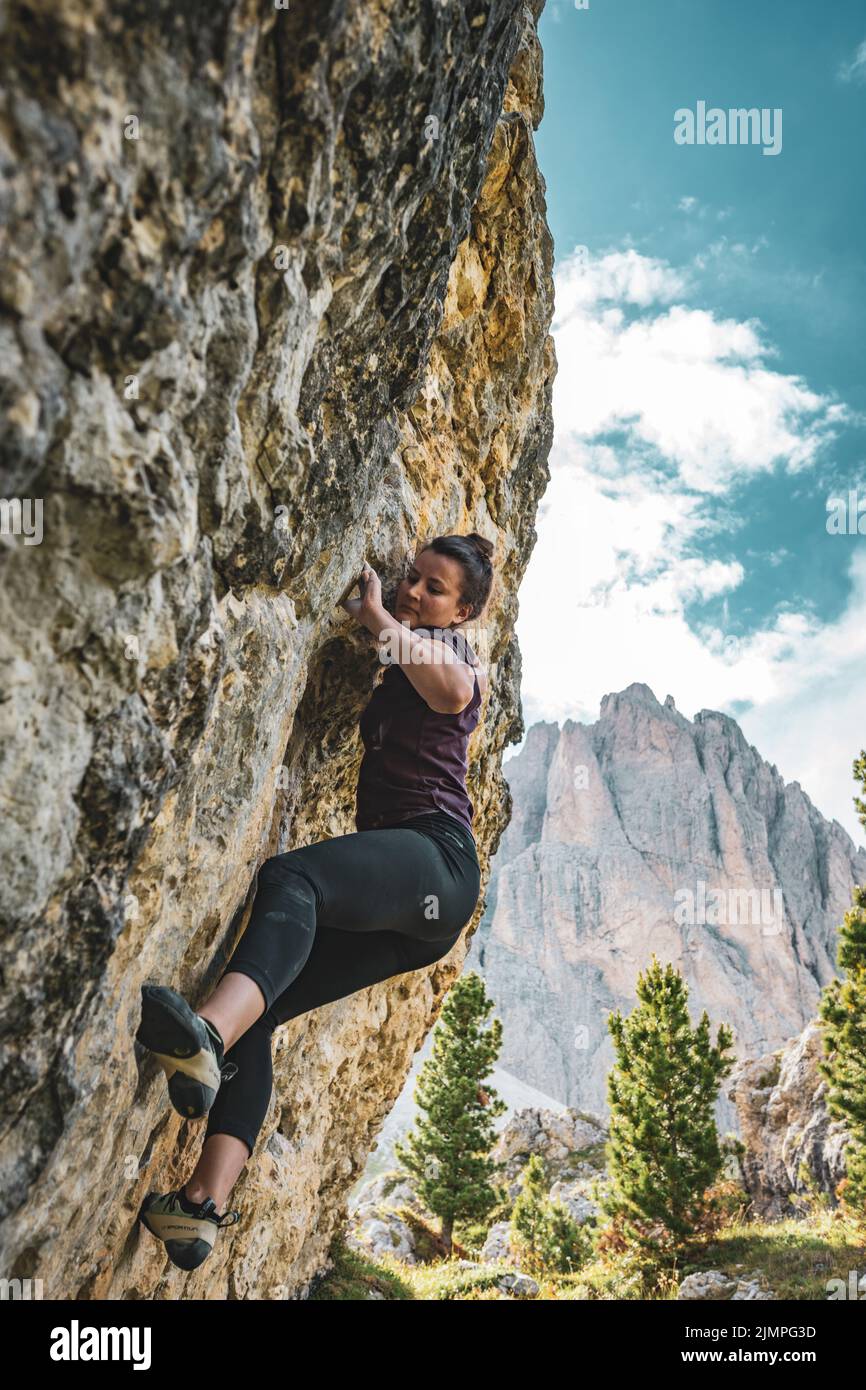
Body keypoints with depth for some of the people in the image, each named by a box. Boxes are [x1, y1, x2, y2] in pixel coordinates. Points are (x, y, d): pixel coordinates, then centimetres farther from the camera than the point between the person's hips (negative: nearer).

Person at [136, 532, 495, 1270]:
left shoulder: (453, 653, 5)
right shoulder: (388, 657, 29)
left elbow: (452, 690, -19)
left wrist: (378, 616, -18)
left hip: (437, 859, -8)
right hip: (399, 907, 8)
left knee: (289, 877, -37)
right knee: (254, 1009, -8)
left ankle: (206, 1034, -62)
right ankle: (206, 1203, -19)